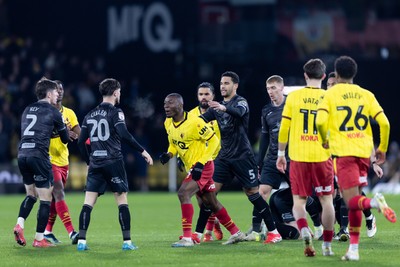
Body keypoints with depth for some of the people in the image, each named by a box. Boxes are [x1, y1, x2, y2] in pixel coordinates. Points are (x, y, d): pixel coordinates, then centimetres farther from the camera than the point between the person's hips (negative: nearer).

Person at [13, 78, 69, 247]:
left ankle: (20, 224, -1)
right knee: (46, 199, 2)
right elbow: (65, 139, 7)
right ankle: (39, 239, 1)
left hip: (22, 155, 7)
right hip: (39, 156, -7)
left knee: (31, 194, 22)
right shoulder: (53, 112, 0)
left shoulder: (28, 110, 17)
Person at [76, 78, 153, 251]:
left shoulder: (90, 115, 13)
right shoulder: (115, 112, -4)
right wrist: (142, 151, -11)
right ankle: (127, 242, 0)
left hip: (95, 164, 5)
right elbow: (124, 135, -18)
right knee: (122, 201, 2)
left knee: (88, 203, 1)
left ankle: (81, 241, -6)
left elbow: (81, 142, 13)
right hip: (113, 162, -5)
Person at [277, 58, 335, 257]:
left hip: (298, 157, 0)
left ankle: (304, 231, -20)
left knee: (299, 200, 7)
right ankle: (327, 244, 10)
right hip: (322, 156, 0)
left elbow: (283, 128, 2)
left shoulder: (293, 97, 1)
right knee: (326, 200, 9)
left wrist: (280, 153, 13)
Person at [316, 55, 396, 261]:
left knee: (352, 201, -8)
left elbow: (320, 121, -13)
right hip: (364, 151, 4)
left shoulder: (331, 94, 2)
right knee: (353, 200, 13)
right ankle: (353, 249, 9)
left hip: (343, 152, -4)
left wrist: (325, 140, 6)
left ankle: (374, 202, -41)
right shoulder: (366, 95, 11)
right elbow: (384, 122, 2)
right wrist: (382, 149, 13)